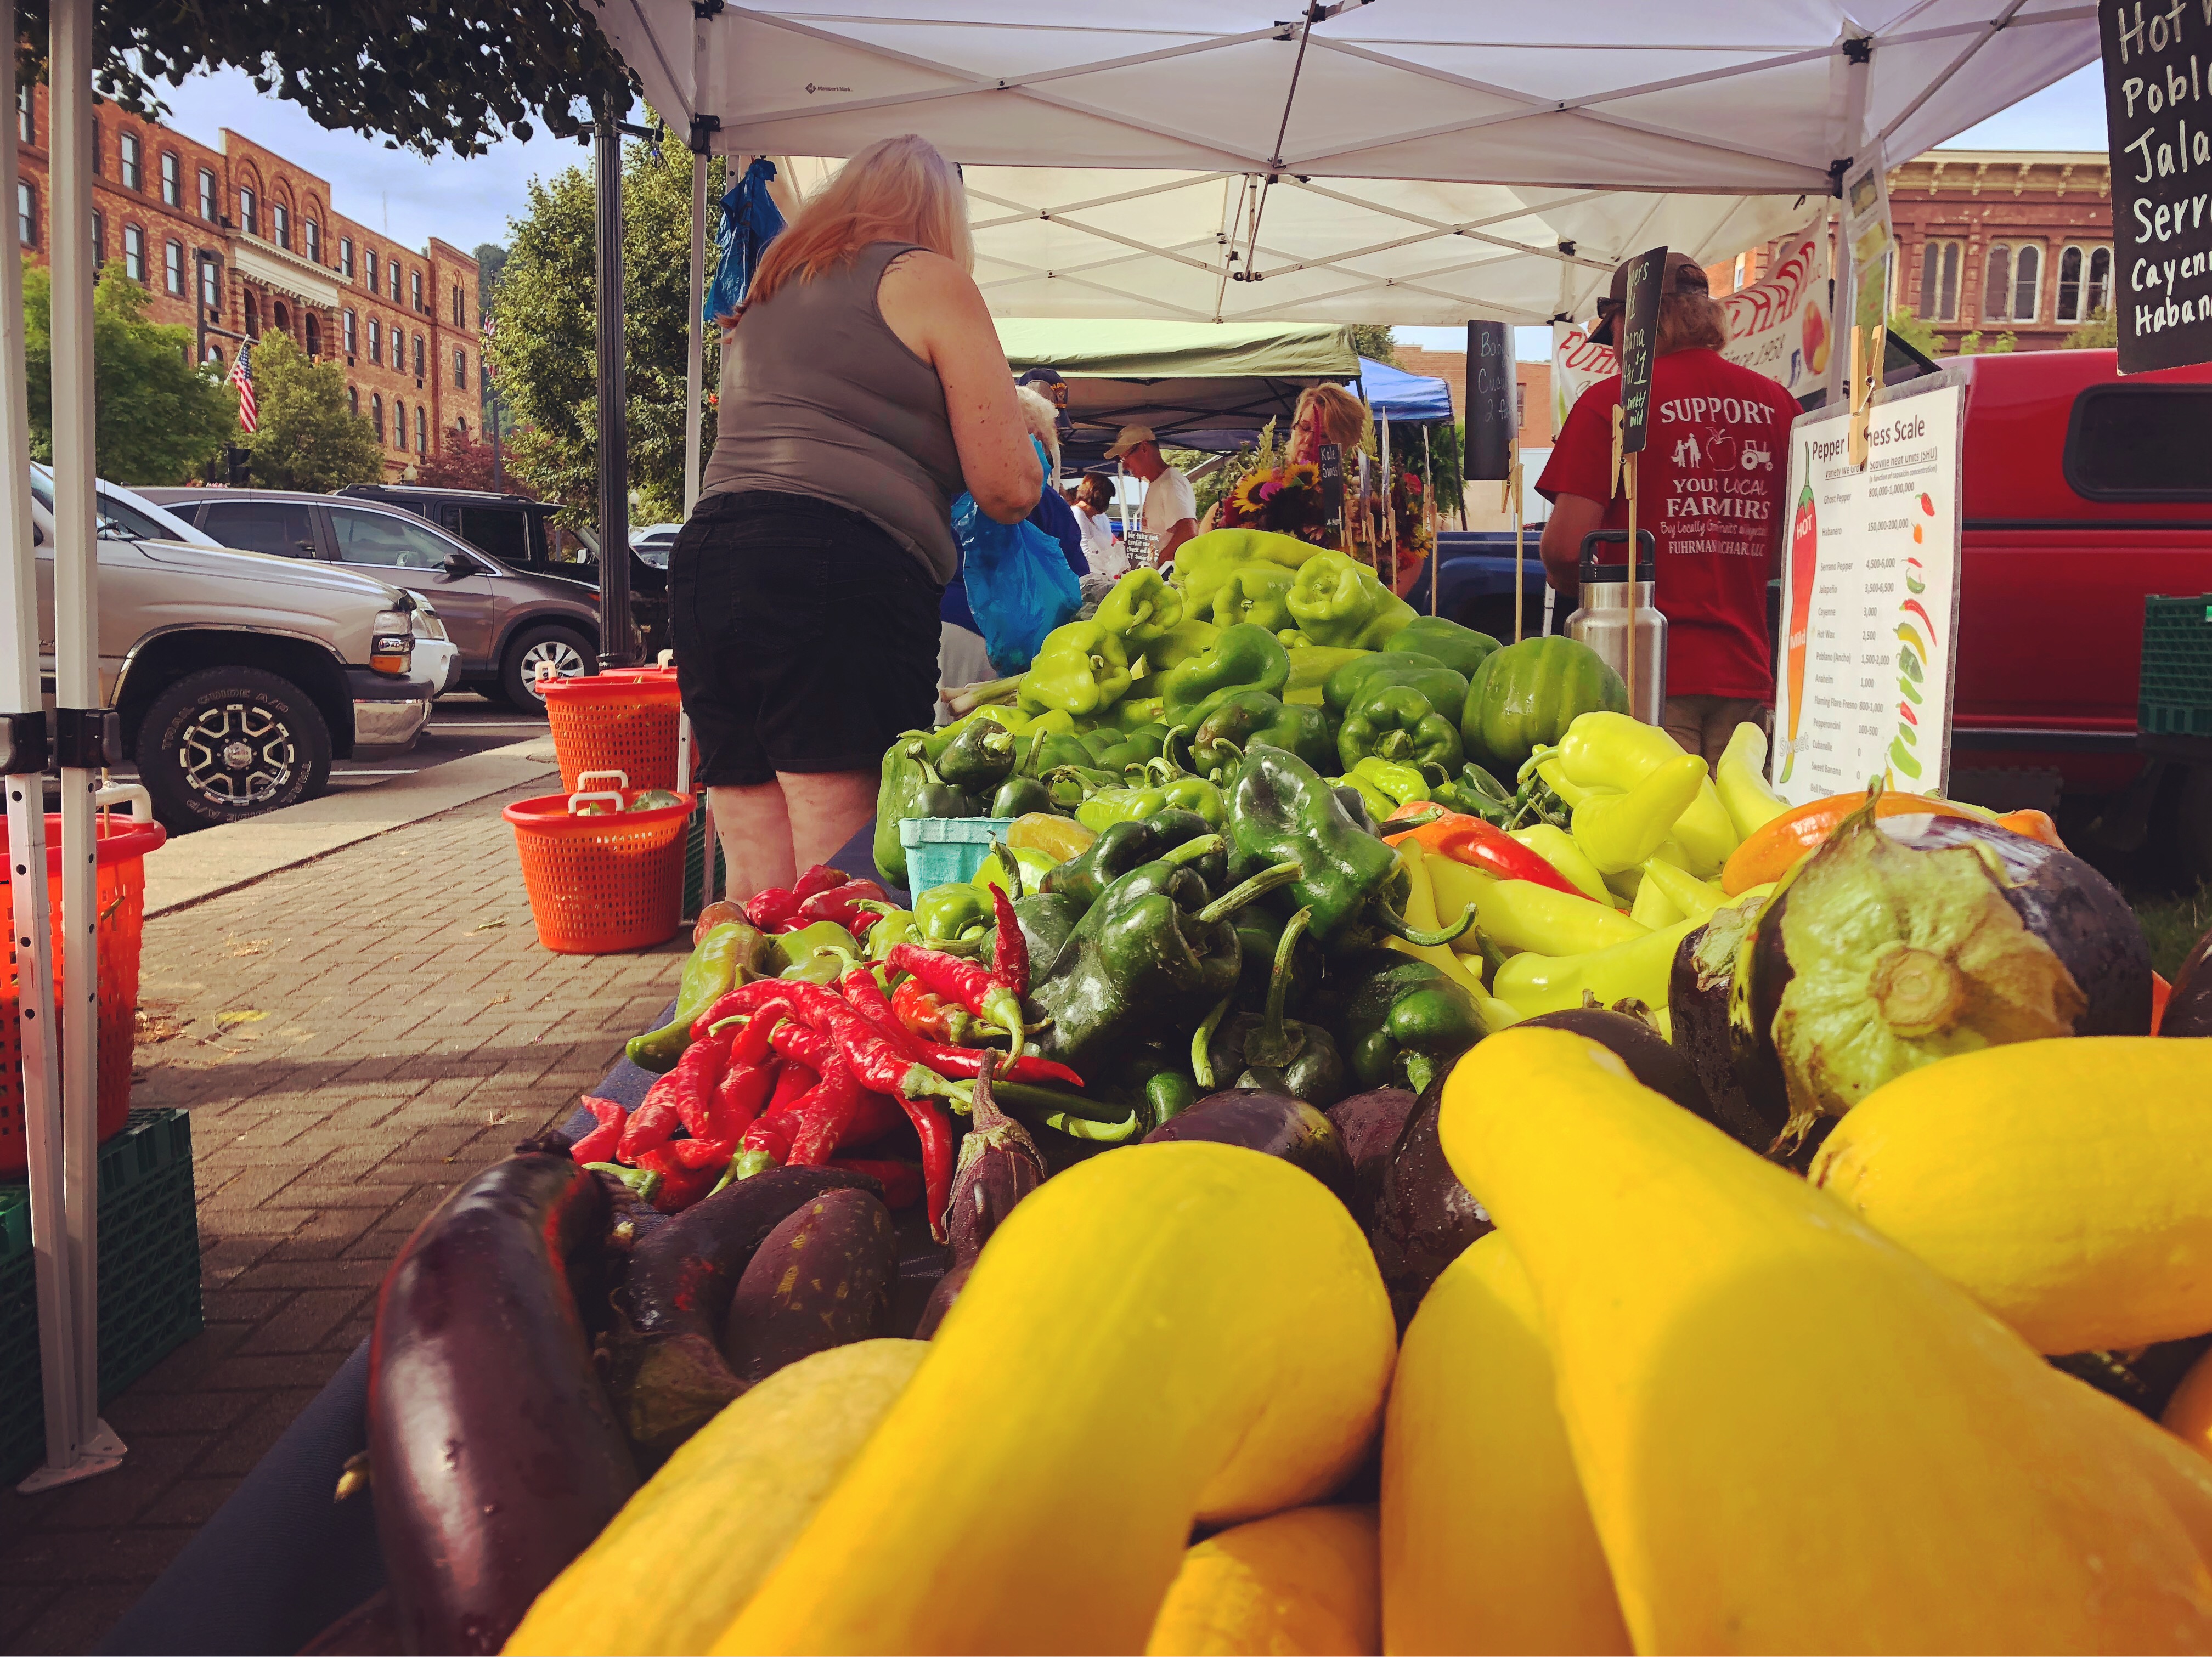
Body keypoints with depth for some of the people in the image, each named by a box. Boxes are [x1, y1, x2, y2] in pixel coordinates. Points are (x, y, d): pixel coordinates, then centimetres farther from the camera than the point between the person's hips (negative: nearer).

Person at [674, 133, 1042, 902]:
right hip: (839, 572, -7)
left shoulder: (767, 292, 28)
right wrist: (1023, 442, 26)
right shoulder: (930, 280, 7)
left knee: (757, 888, 8)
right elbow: (1008, 488, 2)